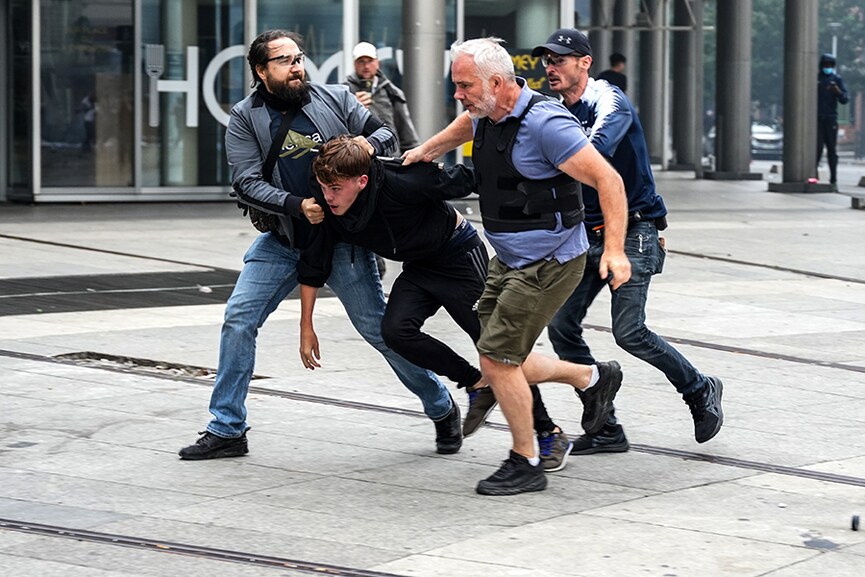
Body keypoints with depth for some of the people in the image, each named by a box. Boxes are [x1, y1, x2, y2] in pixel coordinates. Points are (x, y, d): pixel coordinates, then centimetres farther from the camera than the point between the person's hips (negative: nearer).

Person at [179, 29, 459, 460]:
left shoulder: (334, 99, -3)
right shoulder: (245, 118, -2)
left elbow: (386, 135, 3)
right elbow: (247, 183, -10)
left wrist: (370, 143, -21)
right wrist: (296, 206, -24)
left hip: (341, 239, -2)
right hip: (281, 242, 2)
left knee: (378, 327, 1)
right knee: (238, 319, -6)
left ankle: (442, 409, 19)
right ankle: (227, 431, 4)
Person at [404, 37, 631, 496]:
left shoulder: (545, 123, -23)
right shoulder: (487, 112, 3)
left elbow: (608, 181, -24)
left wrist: (615, 250, -31)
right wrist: (428, 150, 31)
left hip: (549, 263, -9)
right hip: (508, 260, 9)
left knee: (497, 359, -10)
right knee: (498, 363, 11)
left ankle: (525, 465, 4)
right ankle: (595, 378, 29)